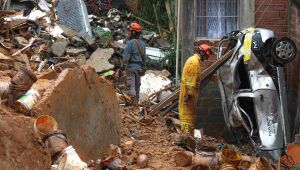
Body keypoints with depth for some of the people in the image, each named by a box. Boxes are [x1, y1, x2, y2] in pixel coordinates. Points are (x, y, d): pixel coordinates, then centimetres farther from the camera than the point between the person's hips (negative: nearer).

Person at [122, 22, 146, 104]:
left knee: (131, 85, -6)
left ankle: (134, 102, -13)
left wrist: (123, 66, -5)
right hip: (139, 67, 7)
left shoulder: (130, 43, -15)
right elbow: (143, 56, 13)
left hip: (131, 66, -7)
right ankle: (137, 100, 21)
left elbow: (126, 56, -15)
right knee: (137, 85, 14)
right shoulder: (142, 43, 8)